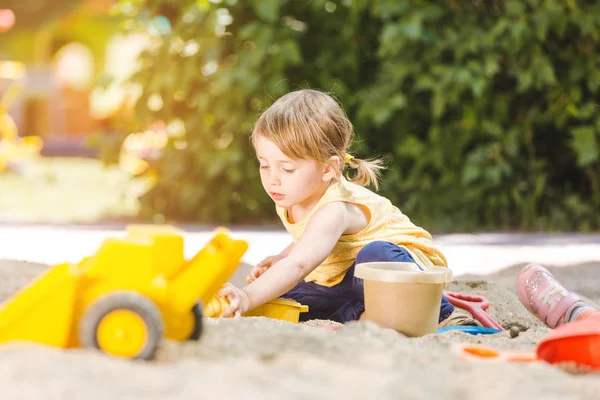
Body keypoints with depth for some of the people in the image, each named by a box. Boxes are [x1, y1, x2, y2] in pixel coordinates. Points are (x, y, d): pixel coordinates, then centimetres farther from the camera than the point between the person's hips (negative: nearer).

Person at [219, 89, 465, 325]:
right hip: (345, 279, 8)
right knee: (280, 298, -5)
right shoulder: (289, 200, -5)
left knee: (375, 254, -42)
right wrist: (277, 260, -5)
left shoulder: (334, 210, -33)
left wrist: (248, 297, -61)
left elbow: (297, 265, -48)